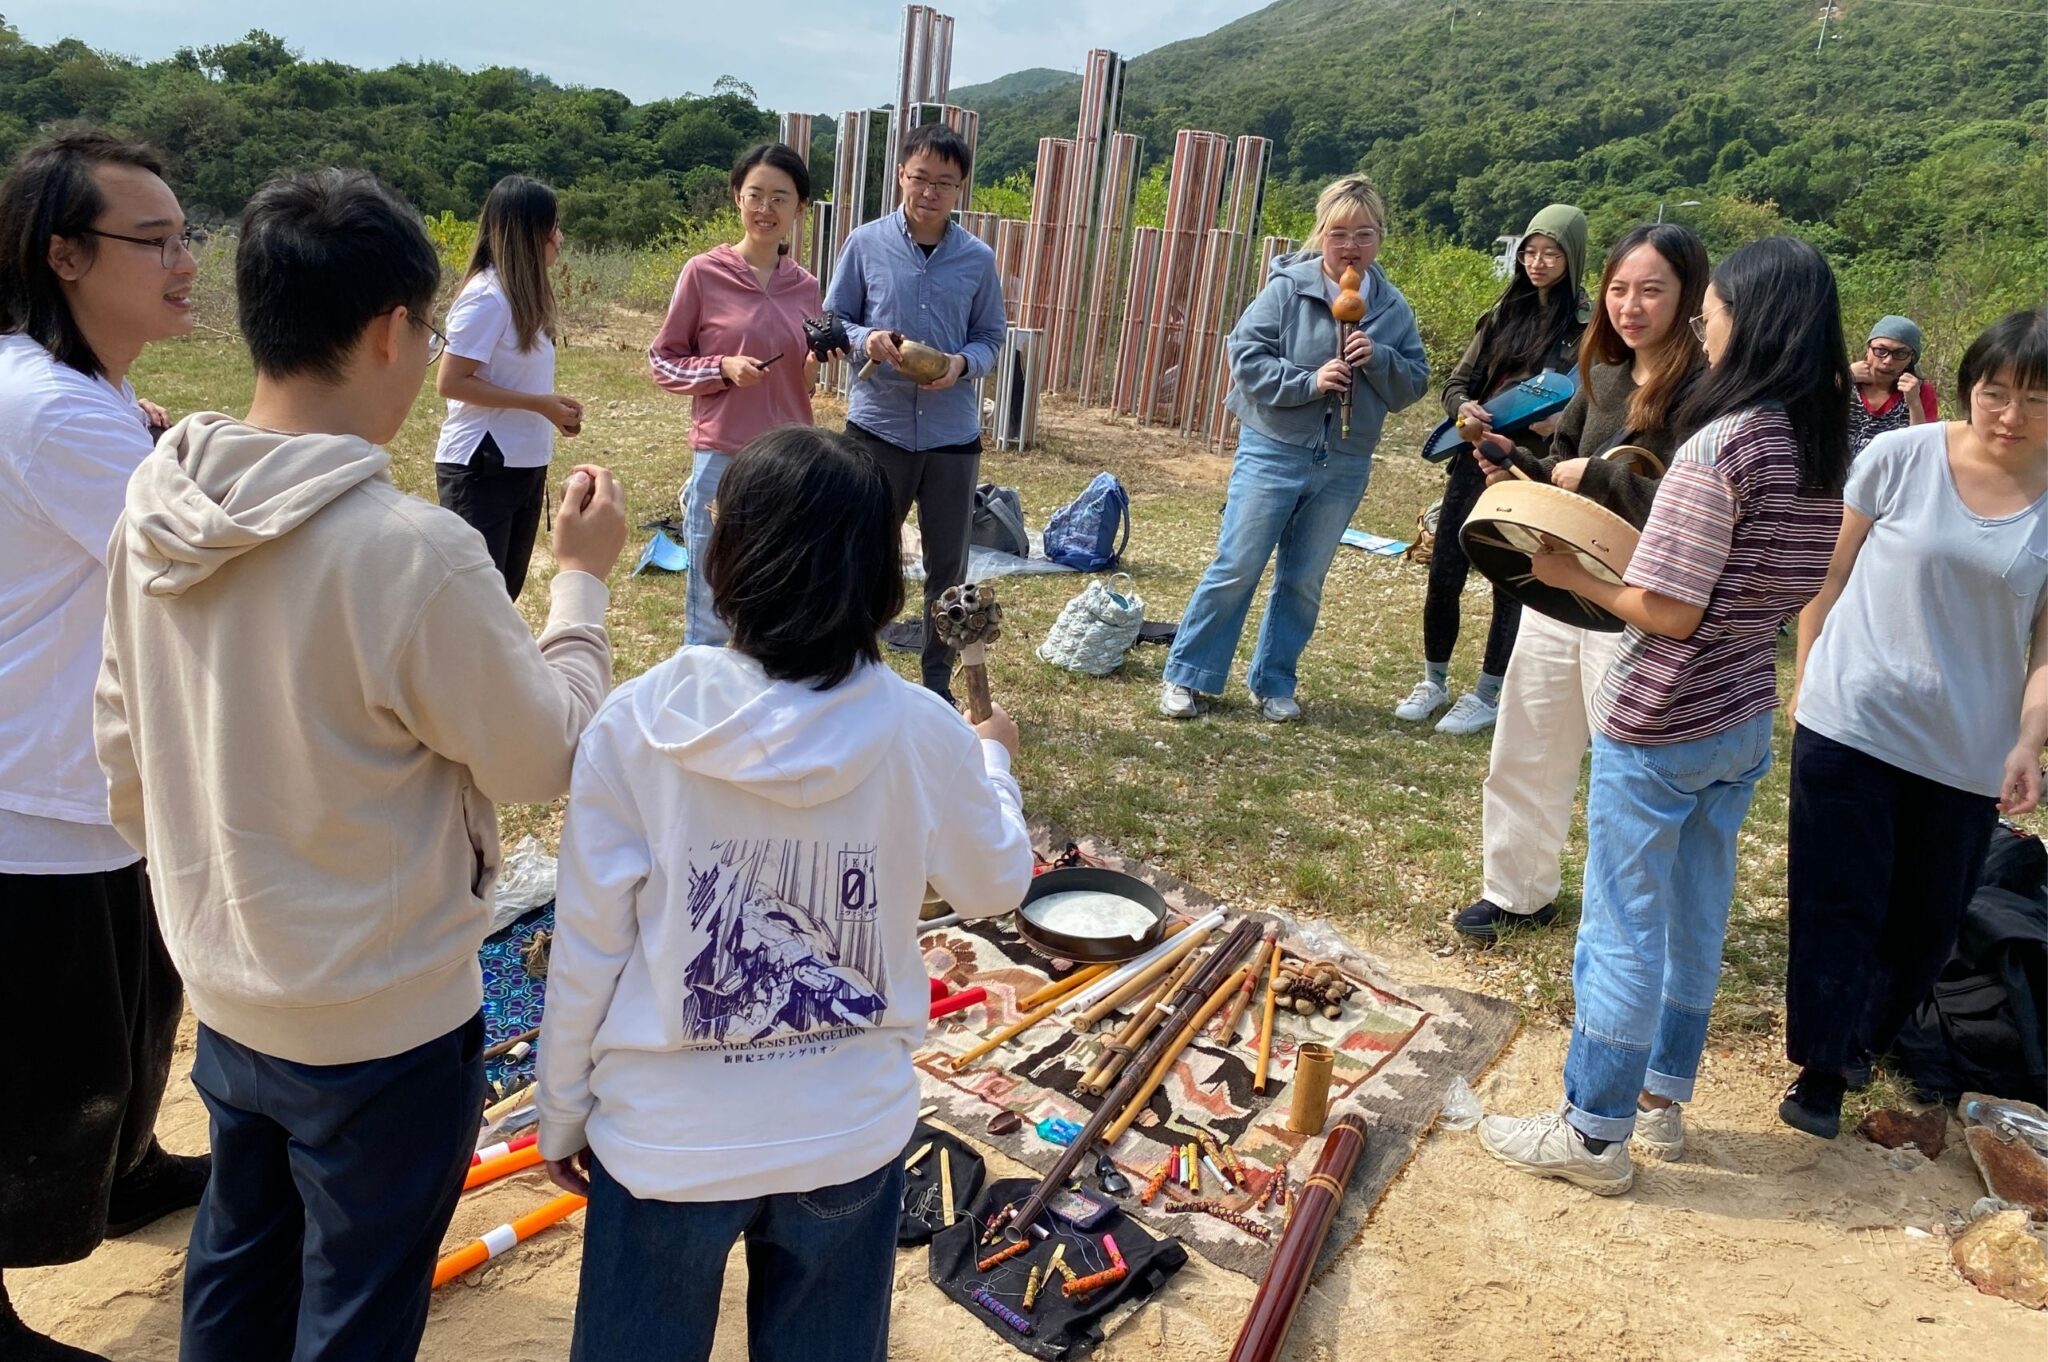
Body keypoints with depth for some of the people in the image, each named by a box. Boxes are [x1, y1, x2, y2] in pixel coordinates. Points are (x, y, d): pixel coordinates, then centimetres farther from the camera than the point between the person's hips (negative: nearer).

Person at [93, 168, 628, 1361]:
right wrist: (583, 581, -4)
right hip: (384, 1026, -7)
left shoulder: (158, 505, -6)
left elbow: (123, 750, 5)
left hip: (227, 990, 7)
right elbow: (548, 759, -16)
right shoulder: (412, 549, -29)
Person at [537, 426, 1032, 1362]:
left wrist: (561, 1114, 7)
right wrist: (992, 759, 22)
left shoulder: (637, 725, -17)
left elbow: (586, 952, -10)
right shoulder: (922, 733, -14)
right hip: (851, 1137, 1)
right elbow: (994, 885, 4)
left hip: (665, 1139, -1)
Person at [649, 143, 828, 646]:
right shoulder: (703, 273, -4)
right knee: (713, 610, 5)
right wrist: (722, 369, -14)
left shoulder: (805, 286, 6)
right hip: (722, 460, -3)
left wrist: (816, 367, -5)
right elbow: (662, 362, 1)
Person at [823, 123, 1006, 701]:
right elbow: (832, 322, 4)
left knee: (948, 565, 11)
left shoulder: (978, 258, 1)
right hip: (878, 426, -1)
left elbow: (991, 338, 7)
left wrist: (962, 363, -14)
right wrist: (866, 339, -18)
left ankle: (938, 679, 27)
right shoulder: (866, 243, -2)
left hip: (953, 433, 2)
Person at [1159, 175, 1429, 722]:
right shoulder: (1288, 287, -8)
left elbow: (1414, 385, 6)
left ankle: (1273, 682, 24)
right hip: (1273, 451, -4)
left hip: (1344, 466, 4)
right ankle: (1186, 676, 9)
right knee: (1236, 568, -2)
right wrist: (1309, 381, -21)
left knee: (1303, 582, 11)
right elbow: (1245, 354, -12)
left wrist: (1379, 359, -14)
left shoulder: (1393, 308, 4)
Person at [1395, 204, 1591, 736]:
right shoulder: (1506, 312, 9)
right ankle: (1434, 682, 24)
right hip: (1475, 460, 5)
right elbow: (1458, 380, 11)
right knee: (1443, 576, 7)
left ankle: (1487, 696, 19)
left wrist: (1559, 422, -26)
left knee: (1511, 583, 5)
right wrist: (1463, 407, -12)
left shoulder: (1588, 326, -5)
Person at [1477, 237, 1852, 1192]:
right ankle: (1663, 1096, 36)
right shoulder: (1829, 451, 4)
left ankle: (1594, 1134, 18)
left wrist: (1571, 573, -8)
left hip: (1658, 729, -8)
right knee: (1695, 918, 20)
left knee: (1624, 930, 4)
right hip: (1746, 723, 8)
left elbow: (1666, 610, -23)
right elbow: (1791, 587, 12)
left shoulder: (1722, 445, -21)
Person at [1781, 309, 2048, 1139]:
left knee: (1925, 922, 13)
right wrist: (1805, 681, 3)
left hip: (1966, 755, 2)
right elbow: (1832, 574, 2)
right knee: (1837, 905, 4)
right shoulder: (1900, 458, -6)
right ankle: (1821, 1068, 18)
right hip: (1851, 725, -2)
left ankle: (1867, 1040, 36)